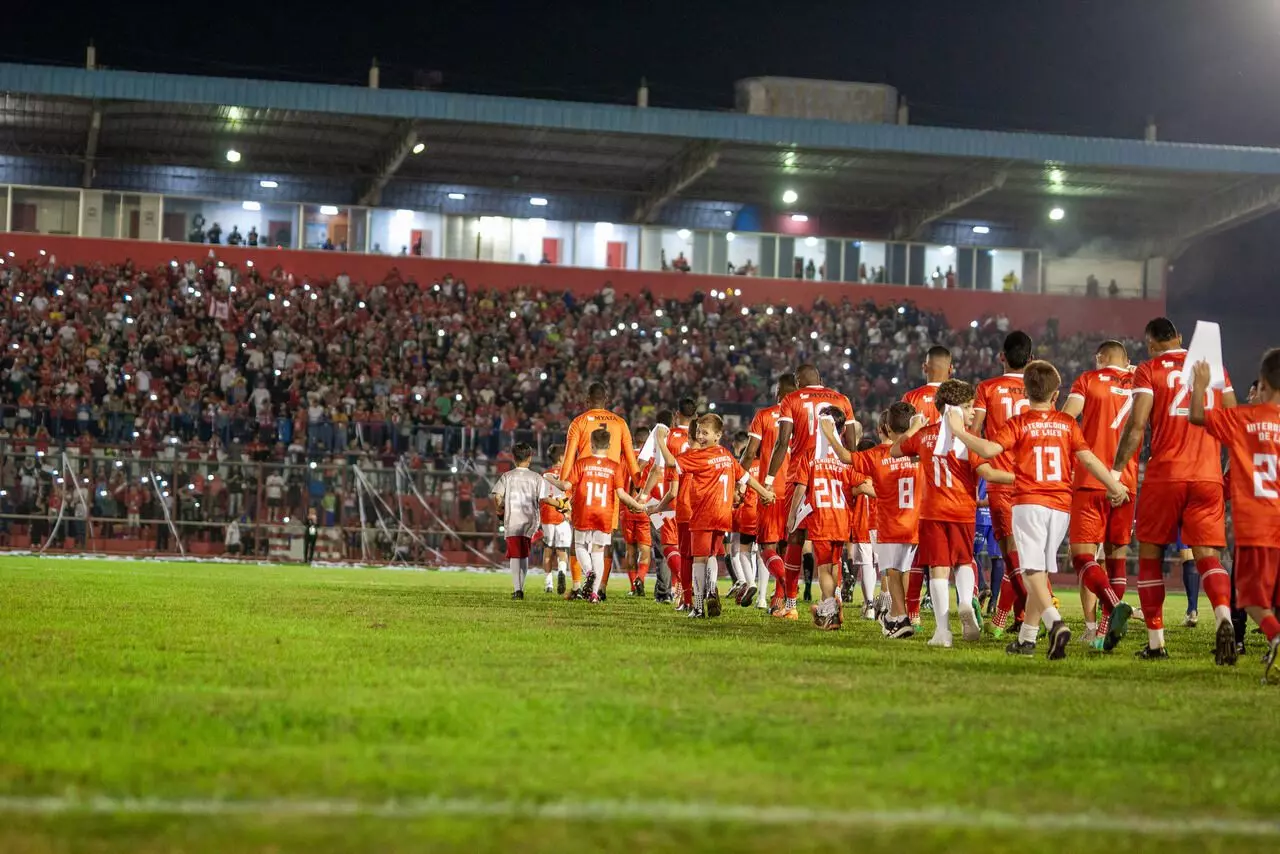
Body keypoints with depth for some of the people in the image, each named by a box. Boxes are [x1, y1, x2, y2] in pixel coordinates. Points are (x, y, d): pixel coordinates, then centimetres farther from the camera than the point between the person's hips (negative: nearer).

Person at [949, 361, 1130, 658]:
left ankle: (1056, 623, -33)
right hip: (1061, 506, 4)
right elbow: (1088, 458, 3)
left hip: (1029, 503, -4)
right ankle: (1026, 638, 18)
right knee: (1041, 571, 13)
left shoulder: (1018, 424, -1)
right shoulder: (1067, 423, 8)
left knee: (1034, 571, -9)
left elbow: (989, 450, -13)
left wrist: (959, 432, -1)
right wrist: (1115, 486, 12)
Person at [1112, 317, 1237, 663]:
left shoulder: (1150, 370, 2)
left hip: (1164, 475, -2)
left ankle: (1155, 643, 10)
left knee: (1150, 555, 11)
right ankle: (1224, 618, -30)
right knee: (1207, 555, -1)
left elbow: (1137, 424, -9)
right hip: (1208, 477, 2)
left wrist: (1116, 472, -6)